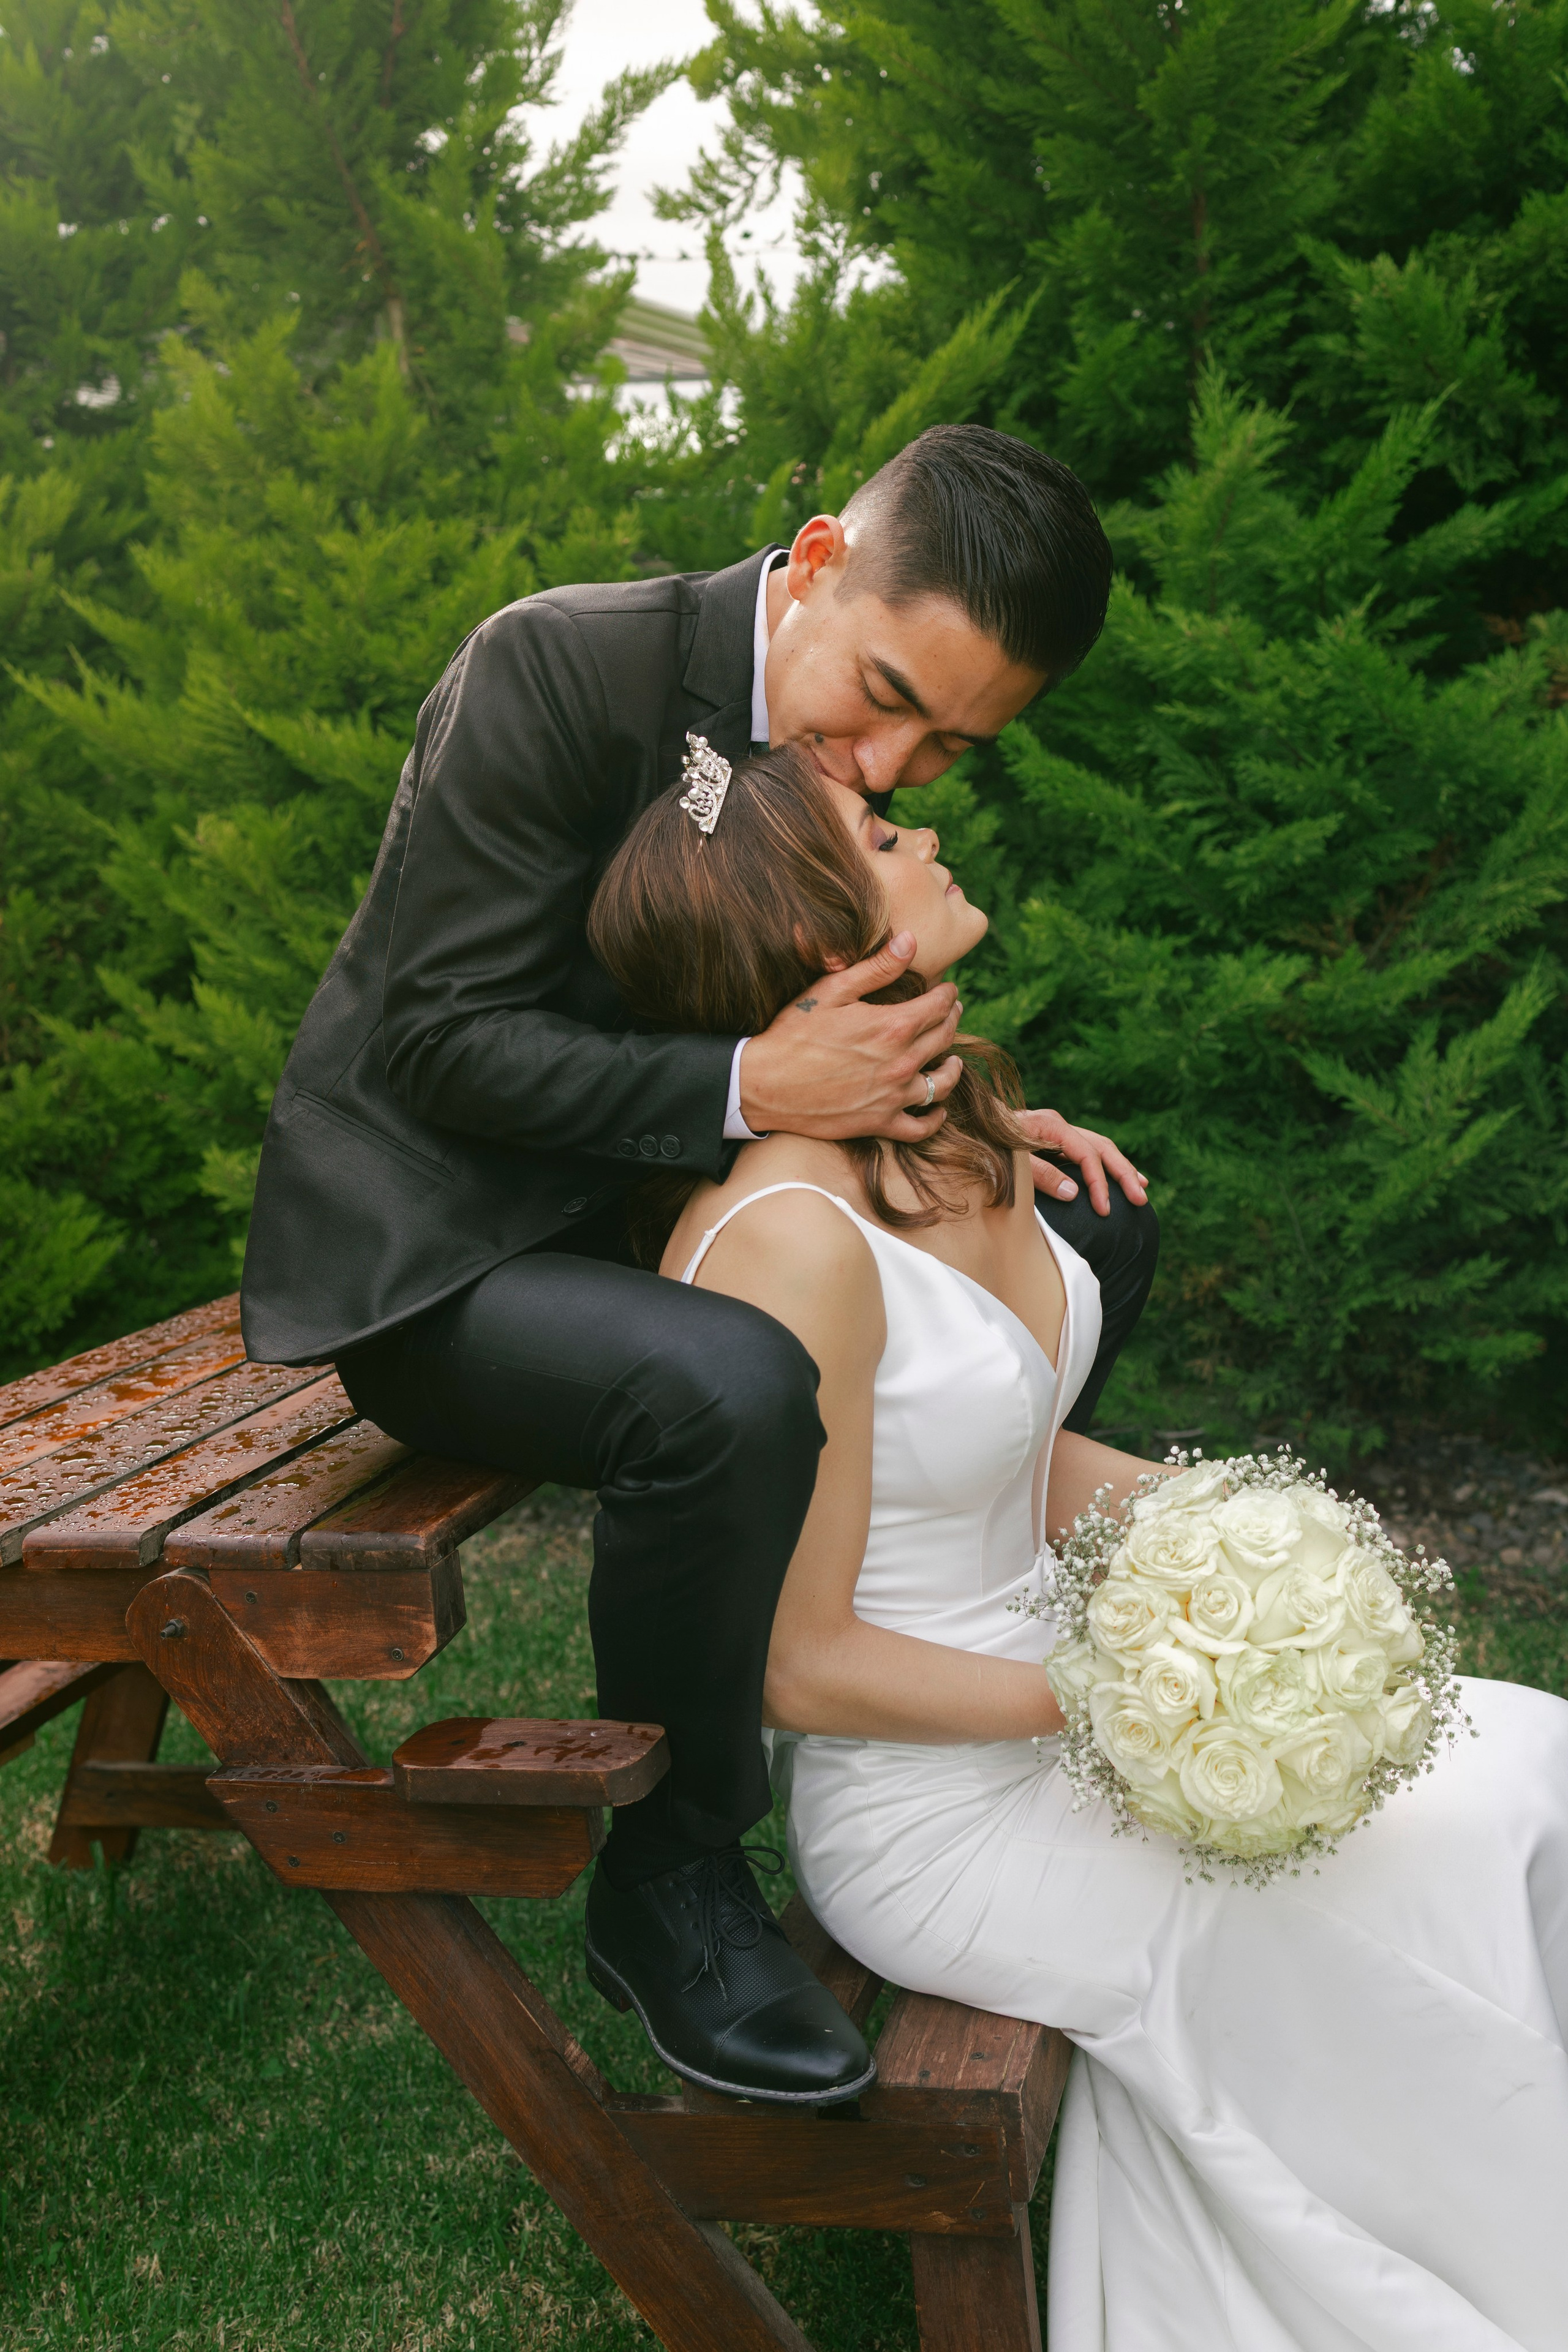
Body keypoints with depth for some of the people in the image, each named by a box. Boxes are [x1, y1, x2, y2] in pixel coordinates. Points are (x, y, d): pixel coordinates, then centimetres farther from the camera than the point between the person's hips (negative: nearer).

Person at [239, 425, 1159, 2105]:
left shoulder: (862, 744, 1)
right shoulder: (554, 670, -22)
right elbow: (440, 1040, -24)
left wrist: (940, 1112, -6)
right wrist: (748, 1089, -34)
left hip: (648, 1215, 8)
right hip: (426, 1252, -8)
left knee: (1091, 1229, 7)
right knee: (729, 1389, -38)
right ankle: (665, 1867, -11)